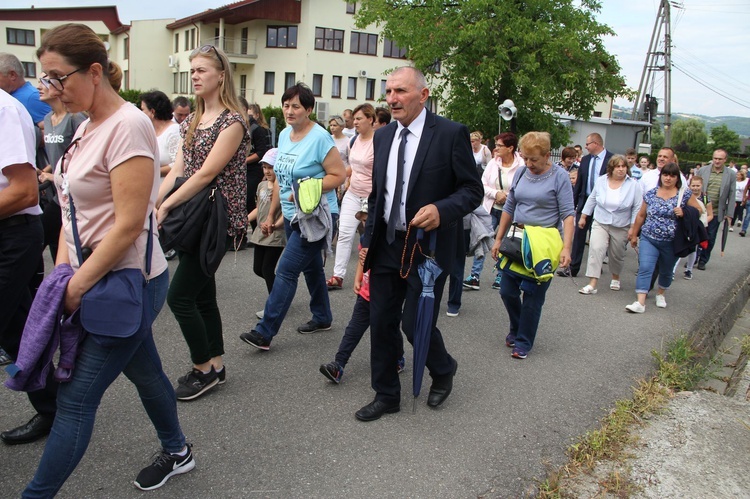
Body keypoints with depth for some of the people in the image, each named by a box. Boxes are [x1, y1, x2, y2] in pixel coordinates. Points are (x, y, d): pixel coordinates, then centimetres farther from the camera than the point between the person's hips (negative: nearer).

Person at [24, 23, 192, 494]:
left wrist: (78, 286, -15)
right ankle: (177, 452, 41)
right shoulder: (87, 127, 9)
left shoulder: (127, 126, -18)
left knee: (75, 401, 0)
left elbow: (129, 225, -22)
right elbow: (75, 208, 11)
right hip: (97, 281, 9)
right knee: (144, 371, 22)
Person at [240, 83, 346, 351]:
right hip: (292, 215, 8)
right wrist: (272, 211, 17)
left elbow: (339, 175, -15)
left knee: (286, 270, -9)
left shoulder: (320, 138, -15)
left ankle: (264, 332, -5)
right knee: (311, 267, 19)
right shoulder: (284, 135, 8)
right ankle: (322, 317, 34)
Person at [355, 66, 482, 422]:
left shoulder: (451, 134, -9)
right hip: (386, 246, 6)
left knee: (416, 324, -2)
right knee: (381, 322, 9)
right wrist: (368, 240, 12)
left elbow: (472, 190, -7)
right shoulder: (383, 136, 9)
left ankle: (443, 370, 32)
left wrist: (442, 210, -25)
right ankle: (386, 395, 28)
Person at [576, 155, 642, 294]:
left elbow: (637, 208, -7)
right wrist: (583, 216, 10)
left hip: (621, 227, -1)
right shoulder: (601, 181, -2)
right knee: (596, 249, -15)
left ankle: (615, 278, 41)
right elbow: (592, 199, 8)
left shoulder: (633, 185, -9)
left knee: (617, 255, 13)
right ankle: (592, 284, -16)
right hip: (600, 223, 1)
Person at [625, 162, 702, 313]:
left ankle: (660, 294, 40)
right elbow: (641, 215, 11)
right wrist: (634, 234, 14)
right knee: (644, 268, -13)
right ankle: (640, 302, -16)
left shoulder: (685, 194, -3)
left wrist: (684, 213, -18)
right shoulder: (651, 194, 3)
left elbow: (699, 211, 2)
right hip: (648, 239, 0)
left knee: (666, 271, 16)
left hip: (671, 243, 0)